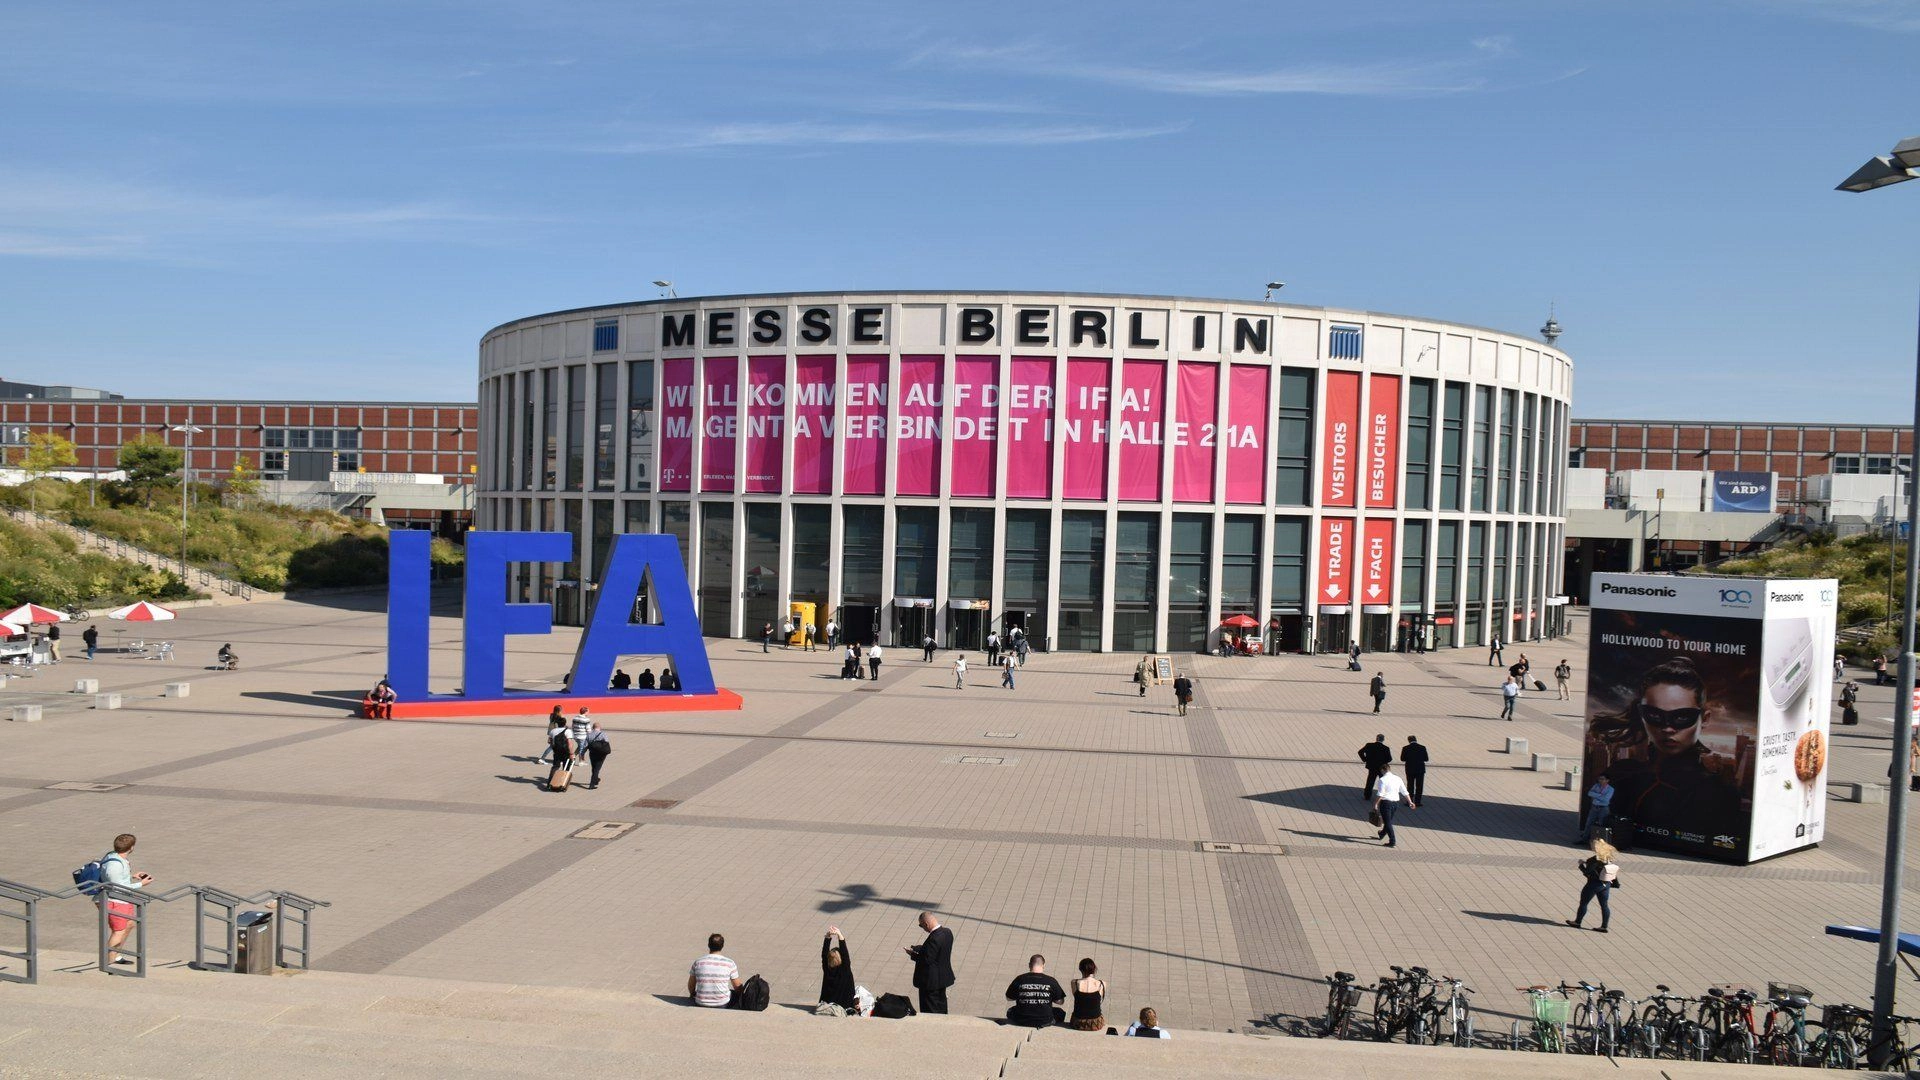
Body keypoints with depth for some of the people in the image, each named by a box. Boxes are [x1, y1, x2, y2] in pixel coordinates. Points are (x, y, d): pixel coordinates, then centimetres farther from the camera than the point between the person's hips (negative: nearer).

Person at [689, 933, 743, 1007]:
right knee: (736, 993, 29)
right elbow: (737, 987, 1)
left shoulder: (698, 962, -4)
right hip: (722, 1005, -2)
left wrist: (693, 994, 29)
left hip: (701, 1004, 2)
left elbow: (691, 986, 7)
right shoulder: (729, 963, -9)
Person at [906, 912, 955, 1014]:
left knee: (930, 1010, 5)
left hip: (931, 981, -9)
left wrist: (913, 954, -11)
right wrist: (916, 948, 8)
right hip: (943, 978, 9)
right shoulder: (947, 932, -1)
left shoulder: (934, 938, -29)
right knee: (941, 1008, 22)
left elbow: (927, 960, -26)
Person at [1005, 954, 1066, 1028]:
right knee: (1060, 1013, 30)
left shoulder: (1019, 979, -9)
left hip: (1022, 1022, 1)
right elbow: (1060, 1001, -2)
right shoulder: (1051, 981, -11)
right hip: (1045, 1022, -1)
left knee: (1010, 1011, 34)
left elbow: (1009, 998, 3)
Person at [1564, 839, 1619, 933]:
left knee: (1583, 903, 10)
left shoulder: (1595, 860, -25)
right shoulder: (1610, 859, -2)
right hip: (1606, 885, 7)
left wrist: (1581, 864, -5)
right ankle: (1604, 926, 15)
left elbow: (1587, 872, -21)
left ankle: (1577, 922, 22)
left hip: (1594, 884, -7)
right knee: (1604, 905, 12)